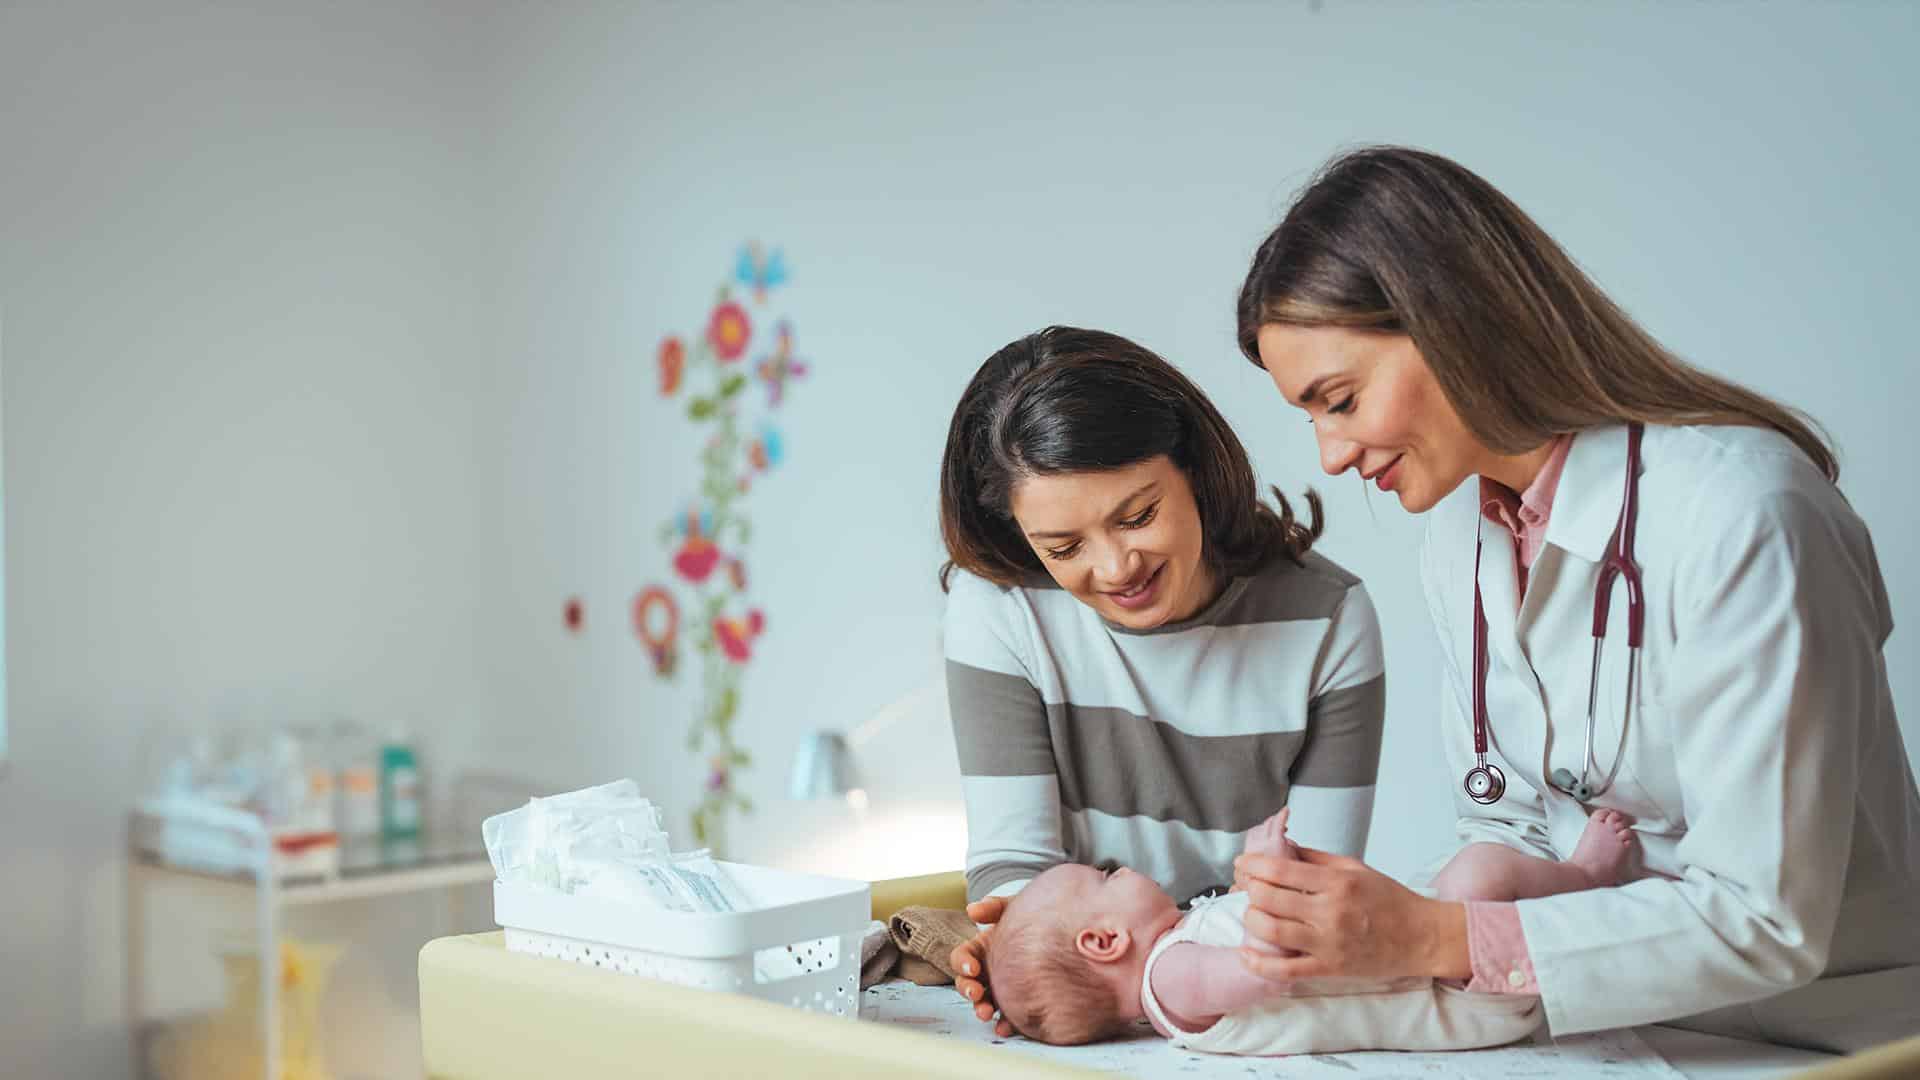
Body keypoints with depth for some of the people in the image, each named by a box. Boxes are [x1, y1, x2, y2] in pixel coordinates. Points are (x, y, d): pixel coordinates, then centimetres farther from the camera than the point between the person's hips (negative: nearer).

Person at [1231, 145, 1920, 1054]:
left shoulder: (1734, 511, -21)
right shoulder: (1461, 537, 4)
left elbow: (1765, 919, -22)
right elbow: (1511, 831, 8)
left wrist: (1431, 937, -25)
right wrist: (1370, 922, -11)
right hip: (1626, 1026, 6)